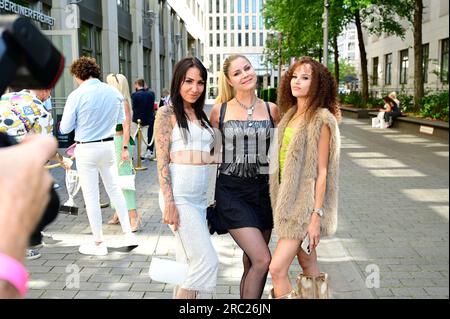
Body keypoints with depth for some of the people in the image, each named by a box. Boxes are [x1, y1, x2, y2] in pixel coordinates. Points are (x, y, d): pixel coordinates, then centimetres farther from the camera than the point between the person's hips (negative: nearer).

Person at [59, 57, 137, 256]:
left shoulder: (77, 95, -14)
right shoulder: (114, 92, 0)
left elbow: (65, 128, -9)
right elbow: (121, 119, 13)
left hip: (86, 149, -4)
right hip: (108, 145, 5)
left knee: (91, 196, 5)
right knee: (114, 189, 17)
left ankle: (98, 243, 14)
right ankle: (128, 234, 18)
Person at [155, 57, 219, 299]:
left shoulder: (201, 115, 16)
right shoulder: (167, 113, -4)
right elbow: (162, 161, -10)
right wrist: (169, 202, -17)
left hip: (200, 196, 7)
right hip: (179, 196, -7)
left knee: (189, 265, 11)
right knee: (207, 261, -11)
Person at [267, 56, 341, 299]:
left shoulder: (321, 119, -12)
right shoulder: (291, 114, 11)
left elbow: (322, 172, -15)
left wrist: (317, 216, -17)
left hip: (304, 201, -8)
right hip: (287, 198, 8)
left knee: (277, 269, -10)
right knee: (307, 263, 18)